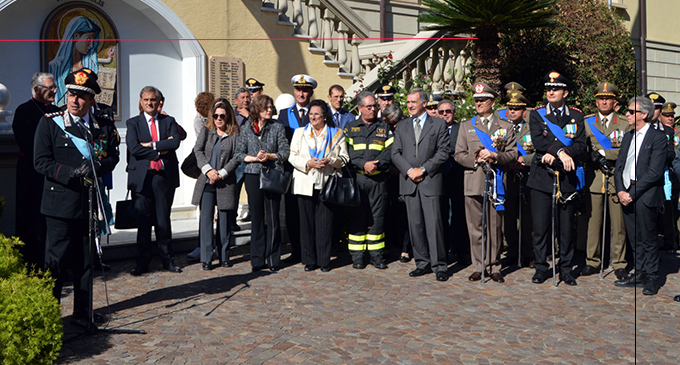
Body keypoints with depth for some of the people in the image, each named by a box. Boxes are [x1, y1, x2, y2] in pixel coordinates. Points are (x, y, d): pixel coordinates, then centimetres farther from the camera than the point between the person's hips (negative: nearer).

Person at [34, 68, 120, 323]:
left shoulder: (104, 126, 8)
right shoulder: (49, 123, 0)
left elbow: (113, 158, 9)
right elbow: (41, 161, -5)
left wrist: (96, 168, -11)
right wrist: (71, 172, -18)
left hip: (90, 202, 3)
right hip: (61, 203, -3)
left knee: (86, 260, 11)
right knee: (56, 260, 1)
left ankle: (83, 309, 22)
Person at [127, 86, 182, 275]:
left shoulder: (169, 121, 12)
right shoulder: (133, 123, 9)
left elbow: (175, 143, -7)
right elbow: (134, 148, -8)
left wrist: (151, 145, -12)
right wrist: (160, 151, -10)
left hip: (164, 175, 1)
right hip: (141, 176, -1)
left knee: (164, 219, 6)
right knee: (143, 220, 3)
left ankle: (168, 260, 16)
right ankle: (142, 262, 13)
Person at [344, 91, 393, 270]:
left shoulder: (384, 127, 13)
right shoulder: (350, 128, 11)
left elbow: (389, 151, 1)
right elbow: (347, 153, -1)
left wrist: (376, 164, -15)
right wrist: (363, 165, -15)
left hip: (378, 179, 1)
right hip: (356, 179, 0)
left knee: (378, 216, 2)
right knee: (356, 216, 1)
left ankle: (376, 254, 12)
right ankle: (357, 255, 10)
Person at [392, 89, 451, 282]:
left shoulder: (439, 124, 6)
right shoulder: (401, 126, 15)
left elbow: (443, 152, -2)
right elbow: (395, 153, 9)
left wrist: (423, 169, -10)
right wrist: (409, 170, -6)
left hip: (430, 180, -3)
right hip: (409, 181, 3)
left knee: (434, 222, -7)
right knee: (415, 223, 5)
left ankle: (439, 265, 1)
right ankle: (422, 263, 14)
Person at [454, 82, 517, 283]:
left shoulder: (505, 126, 11)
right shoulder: (466, 125, 13)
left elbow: (513, 154, 5)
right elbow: (458, 155, 9)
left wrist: (496, 156, -12)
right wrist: (475, 159, -8)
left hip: (496, 183, 0)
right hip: (474, 183, 1)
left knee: (495, 227, 2)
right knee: (476, 228, 2)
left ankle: (494, 267, 14)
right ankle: (479, 267, 11)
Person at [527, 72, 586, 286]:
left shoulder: (576, 116, 9)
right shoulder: (537, 114, 6)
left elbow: (582, 147, -2)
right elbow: (538, 142, -9)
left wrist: (554, 153, -14)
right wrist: (561, 151, -20)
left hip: (567, 179, 1)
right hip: (542, 179, -1)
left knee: (567, 227, 6)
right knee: (540, 226, 0)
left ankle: (566, 269, 18)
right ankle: (540, 268, 12)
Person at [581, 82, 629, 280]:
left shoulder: (625, 124, 9)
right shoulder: (586, 122, 11)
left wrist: (602, 152, -10)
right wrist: (598, 160, -8)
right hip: (594, 179, 0)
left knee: (618, 223, 1)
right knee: (593, 221, 2)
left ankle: (619, 264, 12)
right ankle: (593, 262, 13)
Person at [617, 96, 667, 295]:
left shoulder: (658, 137, -7)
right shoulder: (627, 137, 15)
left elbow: (654, 172, -14)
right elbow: (618, 167, 13)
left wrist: (632, 193, -15)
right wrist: (620, 191, -2)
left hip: (645, 195, -6)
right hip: (626, 194, 6)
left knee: (648, 239, 1)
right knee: (635, 239, 13)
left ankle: (652, 279, 12)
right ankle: (639, 274, 23)